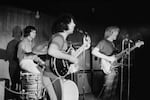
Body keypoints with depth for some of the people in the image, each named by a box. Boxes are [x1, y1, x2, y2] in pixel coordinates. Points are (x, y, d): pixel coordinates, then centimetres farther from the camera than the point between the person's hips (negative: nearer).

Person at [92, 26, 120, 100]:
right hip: (109, 69, -9)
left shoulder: (112, 43, 19)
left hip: (115, 68, 9)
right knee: (108, 88, -9)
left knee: (113, 88, 12)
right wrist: (108, 58, -22)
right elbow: (94, 52, -19)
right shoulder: (103, 42, -8)